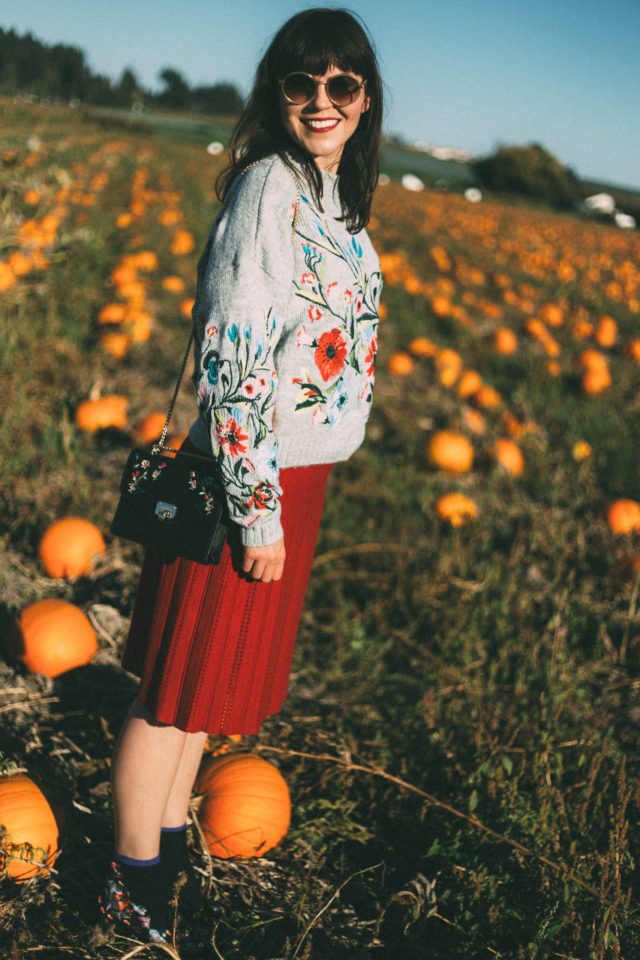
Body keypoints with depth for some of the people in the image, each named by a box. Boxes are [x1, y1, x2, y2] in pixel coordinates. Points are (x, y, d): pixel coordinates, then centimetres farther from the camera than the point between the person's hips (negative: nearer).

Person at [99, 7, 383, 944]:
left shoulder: (333, 193, 10)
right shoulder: (269, 185, -18)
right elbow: (231, 363, -22)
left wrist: (283, 501, 20)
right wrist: (258, 508, -20)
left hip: (297, 477, 9)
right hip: (252, 479, -9)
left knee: (225, 668, 20)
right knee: (181, 684, 6)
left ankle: (169, 841, 38)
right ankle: (131, 884, 24)